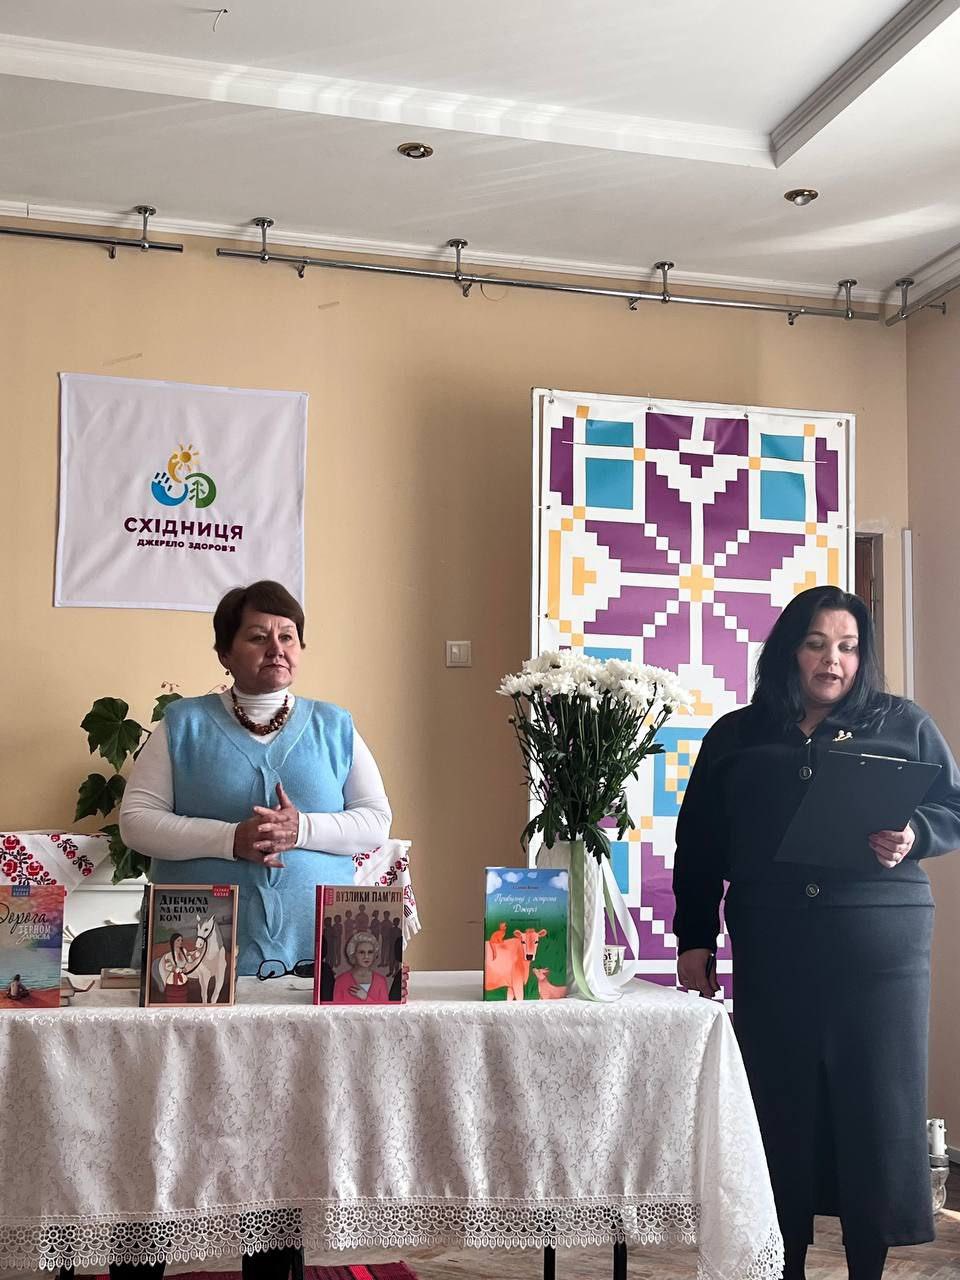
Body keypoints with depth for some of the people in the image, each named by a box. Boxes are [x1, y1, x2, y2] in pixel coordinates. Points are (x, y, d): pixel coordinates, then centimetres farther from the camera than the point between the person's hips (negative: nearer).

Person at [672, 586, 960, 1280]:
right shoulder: (735, 736, 10)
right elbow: (700, 845, 11)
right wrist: (694, 939, 7)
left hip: (880, 945, -1)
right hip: (772, 950, 1)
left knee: (878, 1104, 1)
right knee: (781, 1107, 5)